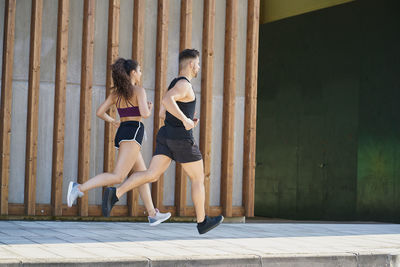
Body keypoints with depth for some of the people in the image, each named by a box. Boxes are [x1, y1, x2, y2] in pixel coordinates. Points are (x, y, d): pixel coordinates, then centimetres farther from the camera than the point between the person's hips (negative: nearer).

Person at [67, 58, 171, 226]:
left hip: (121, 134, 9)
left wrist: (112, 121, 27)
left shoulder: (116, 93, 13)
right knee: (118, 176, -16)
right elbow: (144, 113, -18)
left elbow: (100, 112, 8)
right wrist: (150, 108, 4)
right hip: (133, 133, -9)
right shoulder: (139, 91, -6)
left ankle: (153, 214, 18)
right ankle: (80, 188, -26)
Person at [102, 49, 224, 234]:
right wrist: (185, 120, -28)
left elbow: (162, 113, 26)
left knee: (151, 175, -3)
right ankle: (202, 222, 16)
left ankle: (115, 193, -23)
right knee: (198, 178, 8)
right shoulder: (184, 84, -12)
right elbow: (166, 100, -31)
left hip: (165, 136, 8)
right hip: (181, 139, -8)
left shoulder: (175, 84, 19)